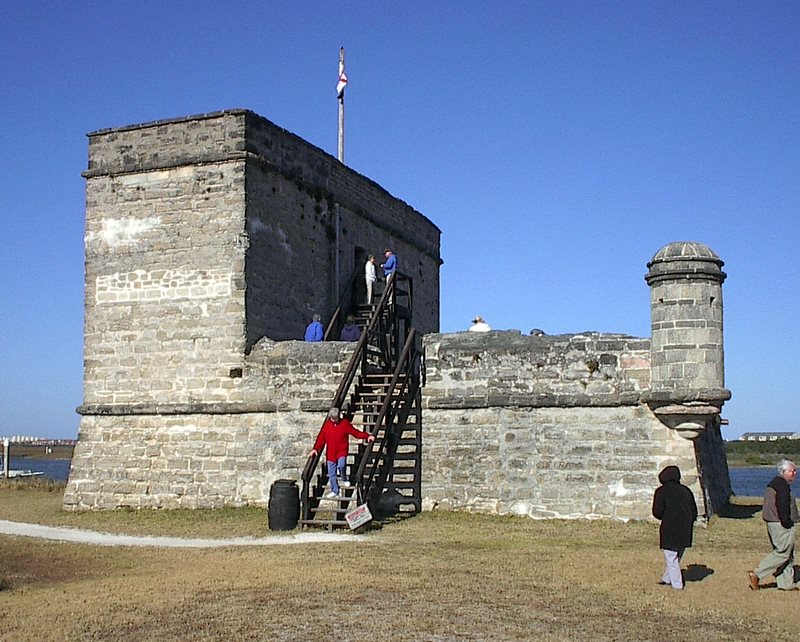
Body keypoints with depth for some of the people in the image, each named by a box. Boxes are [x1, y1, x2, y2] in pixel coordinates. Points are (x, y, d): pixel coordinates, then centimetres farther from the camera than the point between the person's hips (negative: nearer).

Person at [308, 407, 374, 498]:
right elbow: (321, 438, 5)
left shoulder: (345, 423, -2)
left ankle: (344, 479, 3)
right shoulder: (326, 424, 4)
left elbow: (355, 432, 0)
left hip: (342, 451, -3)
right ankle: (334, 491, 19)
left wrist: (367, 436, -10)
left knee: (341, 465, -28)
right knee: (331, 473, 5)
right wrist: (315, 449, -5)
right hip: (330, 453, 3)